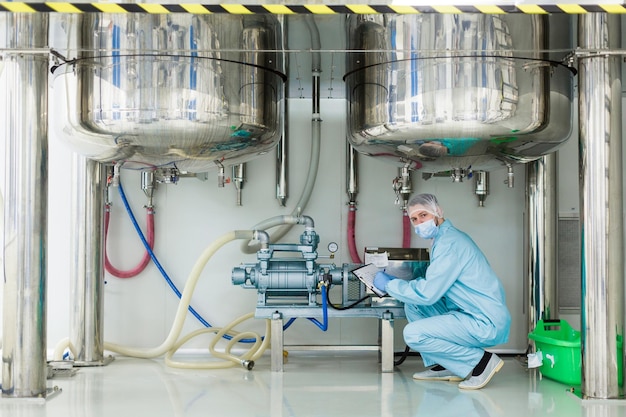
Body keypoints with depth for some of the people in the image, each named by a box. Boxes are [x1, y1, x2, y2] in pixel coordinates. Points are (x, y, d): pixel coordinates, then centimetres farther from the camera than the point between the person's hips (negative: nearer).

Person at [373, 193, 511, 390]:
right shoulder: (445, 237, 15)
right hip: (469, 314, 10)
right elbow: (432, 283, 21)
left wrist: (389, 284, -7)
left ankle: (481, 360, -7)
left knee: (413, 334, -18)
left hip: (486, 324, -10)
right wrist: (400, 283, 10)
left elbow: (427, 294, -21)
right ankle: (443, 367, 13)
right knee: (412, 305, 10)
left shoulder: (449, 243, -17)